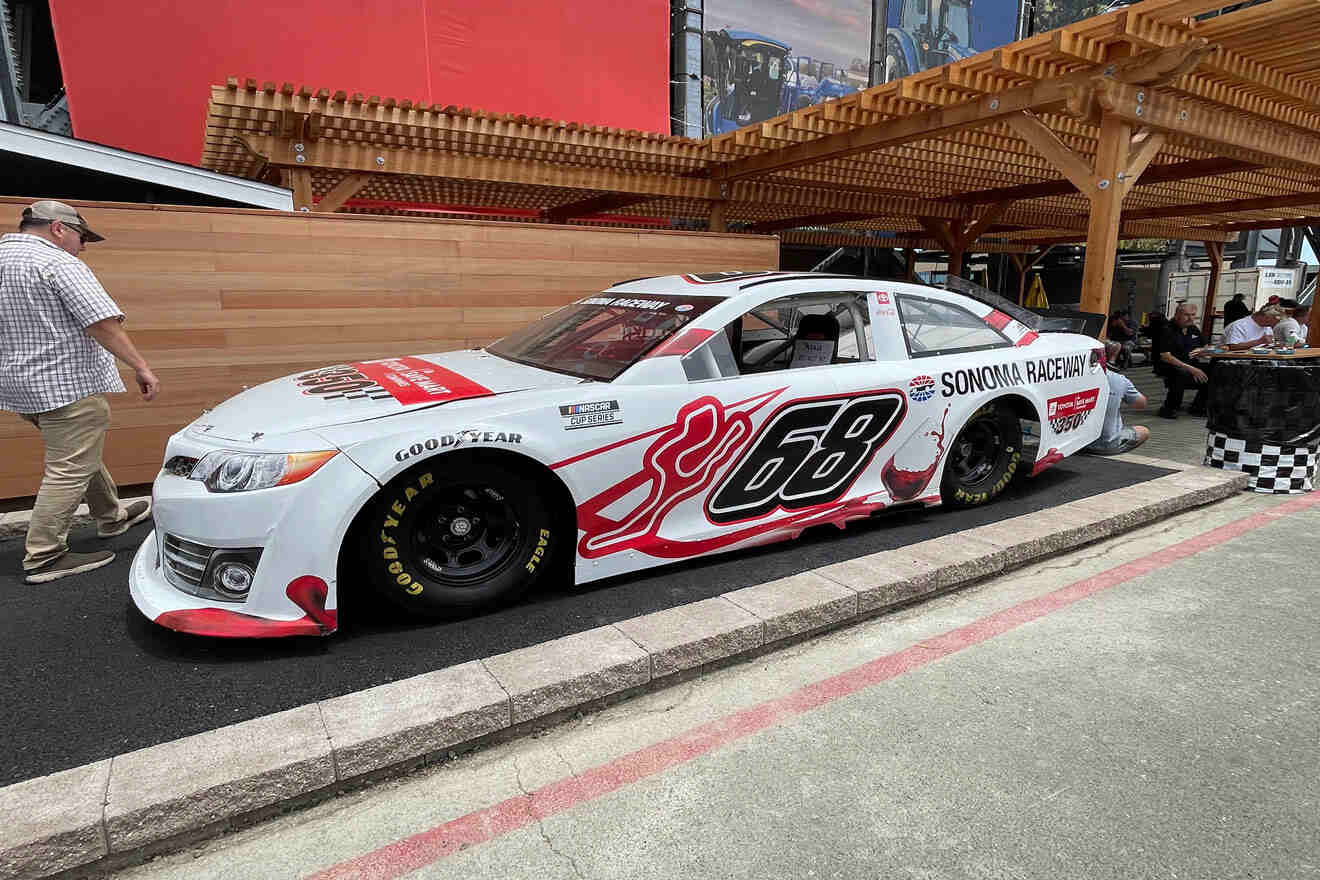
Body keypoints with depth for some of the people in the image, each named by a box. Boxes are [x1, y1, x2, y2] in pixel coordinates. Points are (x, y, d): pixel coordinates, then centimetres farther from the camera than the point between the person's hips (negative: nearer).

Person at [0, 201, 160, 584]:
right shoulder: (56, 263, -13)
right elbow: (101, 322, -22)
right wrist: (140, 367, -21)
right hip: (67, 384, -10)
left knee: (81, 455, 24)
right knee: (70, 470, -5)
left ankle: (111, 517, 38)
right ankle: (43, 558, -3)